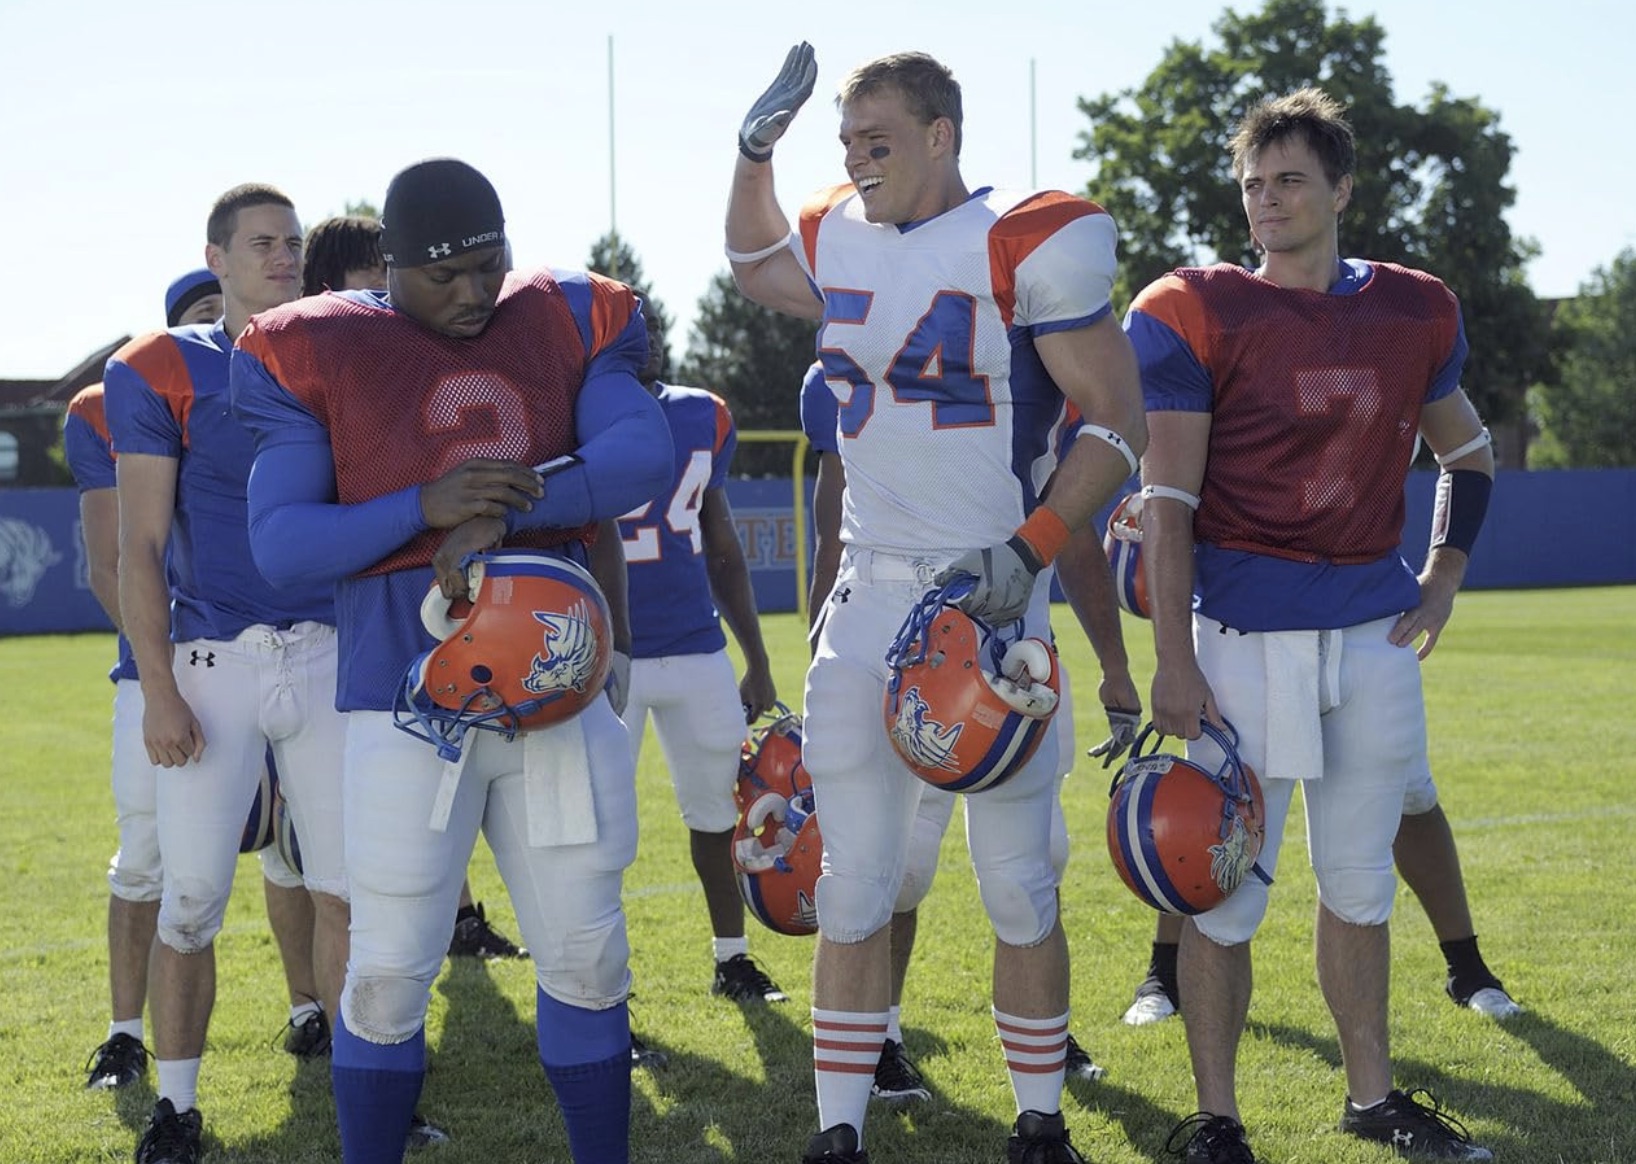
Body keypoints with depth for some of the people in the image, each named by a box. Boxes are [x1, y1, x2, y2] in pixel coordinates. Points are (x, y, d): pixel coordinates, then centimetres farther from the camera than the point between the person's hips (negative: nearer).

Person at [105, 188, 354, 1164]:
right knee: (192, 897, -2)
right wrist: (158, 691, -10)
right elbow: (141, 548, -3)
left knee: (350, 888, 4)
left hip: (330, 653, 4)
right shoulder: (165, 372, -1)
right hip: (213, 664, -3)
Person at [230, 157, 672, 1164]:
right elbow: (280, 545, -5)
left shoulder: (565, 325, 6)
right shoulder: (320, 354, -1)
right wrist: (427, 507, -20)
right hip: (409, 694, -3)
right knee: (390, 969, -2)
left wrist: (504, 510, -21)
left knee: (588, 954, 9)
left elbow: (643, 455, -8)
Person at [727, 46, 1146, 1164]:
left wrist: (1027, 550, -19)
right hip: (871, 596, 5)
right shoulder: (841, 240, 7)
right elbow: (753, 265, 32)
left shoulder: (1030, 245, -11)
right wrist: (757, 148, 16)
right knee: (853, 888, 5)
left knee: (1020, 886, 3)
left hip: (990, 592, -5)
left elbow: (1119, 423, -10)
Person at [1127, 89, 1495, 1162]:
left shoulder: (1414, 311, 7)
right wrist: (1172, 663, -13)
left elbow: (1467, 451, 25)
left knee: (1361, 882, 14)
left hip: (1374, 634, 4)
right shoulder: (1198, 314, -6)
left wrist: (1445, 579, 12)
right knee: (1225, 891, -1)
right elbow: (1167, 505, -8)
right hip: (1246, 636, -4)